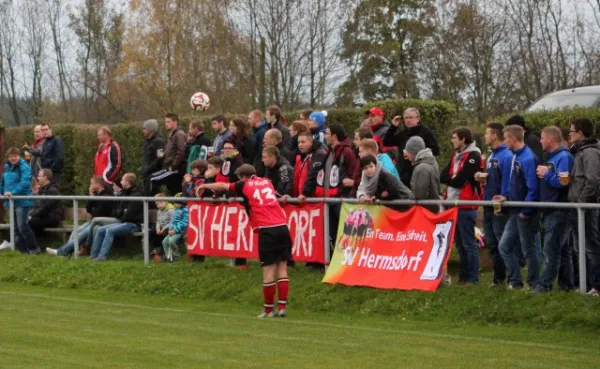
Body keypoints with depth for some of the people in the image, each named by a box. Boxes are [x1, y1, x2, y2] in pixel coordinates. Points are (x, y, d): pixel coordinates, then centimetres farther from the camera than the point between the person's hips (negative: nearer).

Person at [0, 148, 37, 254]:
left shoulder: (24, 167, -11)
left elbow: (25, 182, -23)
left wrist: (13, 192, -29)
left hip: (22, 202, -8)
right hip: (11, 201, 8)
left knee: (22, 226, -12)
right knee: (16, 229, 10)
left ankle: (34, 248, -2)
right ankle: (23, 249, 17)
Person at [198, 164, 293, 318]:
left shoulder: (245, 186, 9)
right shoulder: (267, 182, 21)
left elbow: (222, 186, 25)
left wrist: (204, 186, 42)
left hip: (267, 230, -5)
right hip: (282, 227, 5)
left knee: (269, 270, -2)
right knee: (282, 267, 4)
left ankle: (268, 310, 3)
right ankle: (282, 307, 1)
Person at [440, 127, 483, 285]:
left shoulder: (473, 156, -11)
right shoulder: (457, 155, 17)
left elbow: (459, 181, -18)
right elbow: (442, 176, 9)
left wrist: (450, 179, 0)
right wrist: (453, 178, -9)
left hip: (466, 206, -9)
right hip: (454, 204, 9)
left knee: (468, 243, -5)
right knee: (459, 243, 12)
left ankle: (472, 278, -1)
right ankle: (464, 276, 19)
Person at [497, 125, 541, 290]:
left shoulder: (528, 158, -19)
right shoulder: (517, 157, 10)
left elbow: (533, 188, -23)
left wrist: (525, 211, -19)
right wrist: (507, 198, 9)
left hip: (526, 214, -9)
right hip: (516, 212, 9)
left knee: (528, 250, 2)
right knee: (504, 247, 11)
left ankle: (533, 284, 14)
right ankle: (515, 282, 17)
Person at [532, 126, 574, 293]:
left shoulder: (563, 157, -13)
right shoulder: (551, 157, 17)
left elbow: (563, 181, -24)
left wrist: (546, 174, -14)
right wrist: (543, 174, 8)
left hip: (559, 211, -10)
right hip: (551, 210, 10)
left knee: (551, 249, -9)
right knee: (561, 249, 11)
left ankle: (545, 285, -9)